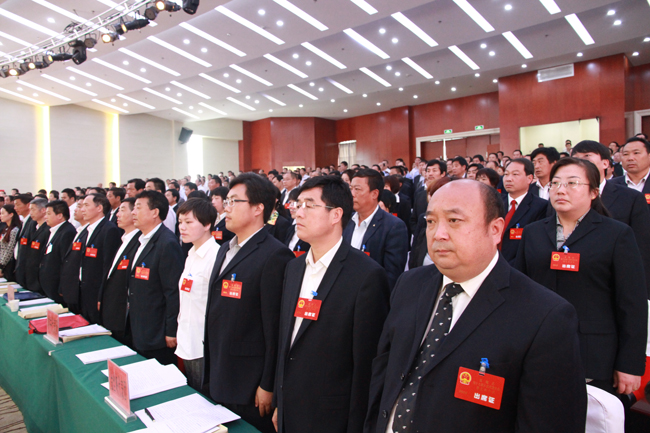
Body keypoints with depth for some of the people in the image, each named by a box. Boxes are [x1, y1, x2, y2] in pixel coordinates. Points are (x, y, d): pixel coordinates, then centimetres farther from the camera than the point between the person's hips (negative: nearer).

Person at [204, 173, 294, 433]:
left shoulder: (275, 256, -19)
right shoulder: (225, 250, 10)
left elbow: (275, 326, -20)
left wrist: (268, 385, -17)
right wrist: (211, 369, 15)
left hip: (250, 385, -8)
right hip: (219, 380, 8)